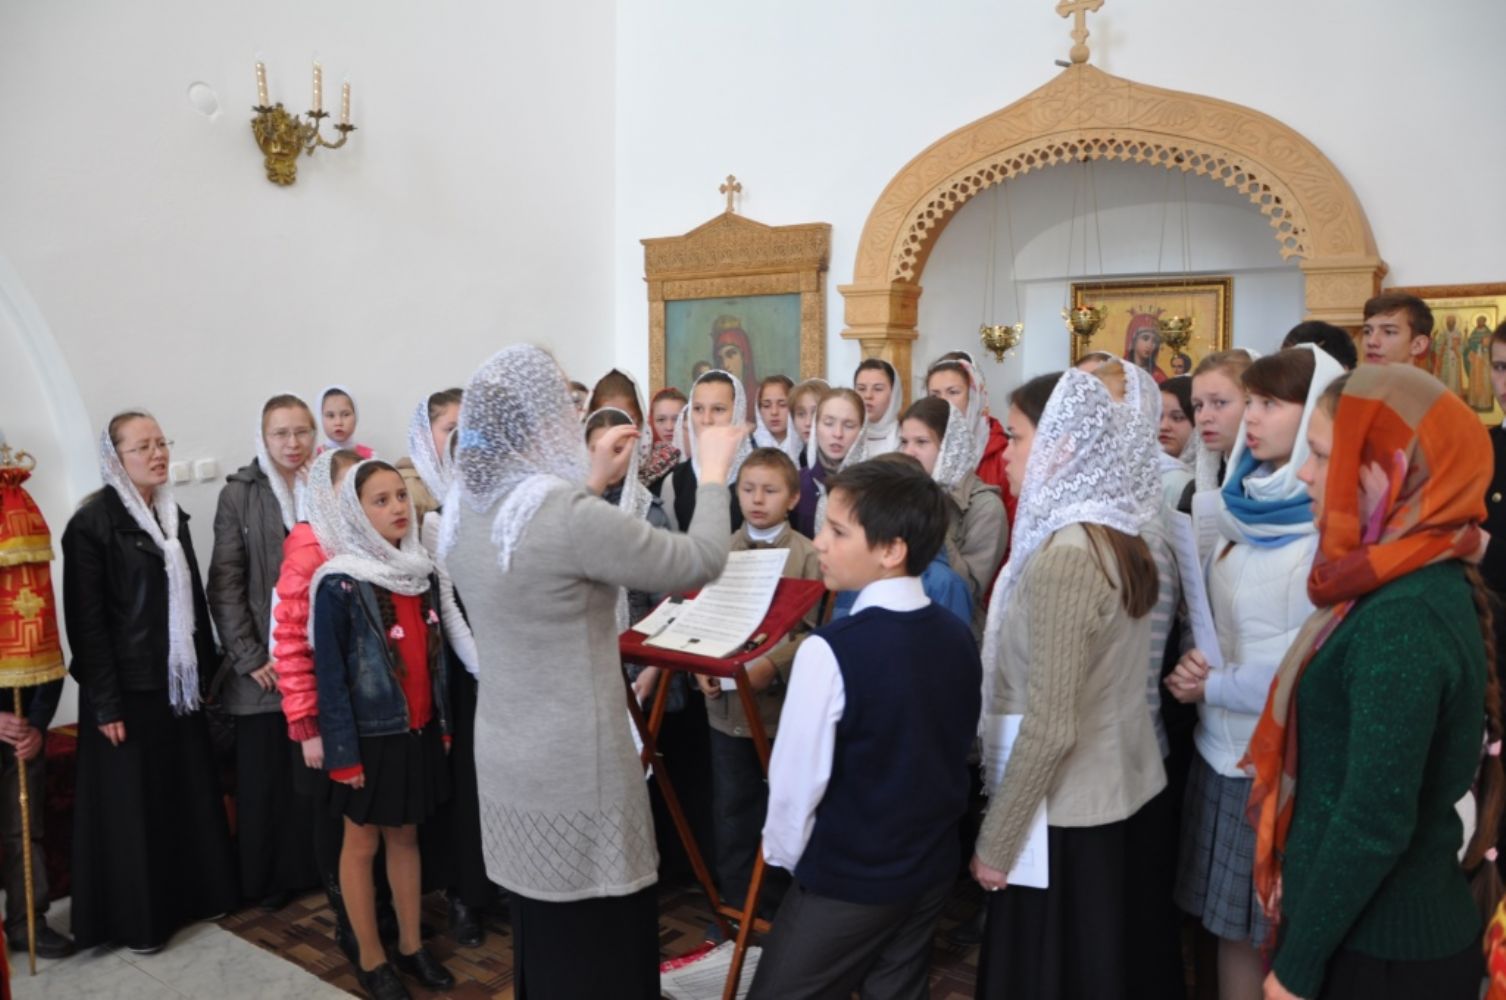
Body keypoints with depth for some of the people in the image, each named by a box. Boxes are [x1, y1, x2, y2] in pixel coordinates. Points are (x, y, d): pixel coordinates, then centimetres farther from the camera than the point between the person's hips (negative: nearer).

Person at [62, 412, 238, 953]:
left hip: (177, 682, 7)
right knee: (133, 802, 4)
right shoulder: (92, 522, -13)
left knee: (190, 791, 13)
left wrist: (205, 668, 12)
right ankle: (138, 918, 18)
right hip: (128, 687, -6)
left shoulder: (173, 516, 9)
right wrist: (105, 702, -17)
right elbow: (86, 619, -15)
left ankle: (197, 893, 28)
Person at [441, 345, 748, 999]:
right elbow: (700, 561, -17)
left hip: (506, 761, 8)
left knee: (542, 935, 23)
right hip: (577, 769, -8)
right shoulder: (570, 517, -25)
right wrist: (712, 471, -2)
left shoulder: (465, 511, 0)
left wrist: (589, 482, 15)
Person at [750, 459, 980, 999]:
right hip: (933, 869, 6)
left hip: (847, 879, -6)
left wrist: (784, 852, 0)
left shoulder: (832, 650, -25)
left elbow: (799, 774, -18)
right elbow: (956, 751, 8)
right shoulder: (960, 638, -4)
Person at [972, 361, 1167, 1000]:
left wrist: (995, 842, -15)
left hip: (1066, 817, -9)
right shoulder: (1118, 537, 4)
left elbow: (1050, 729, -24)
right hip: (1120, 795, 9)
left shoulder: (1060, 558, -23)